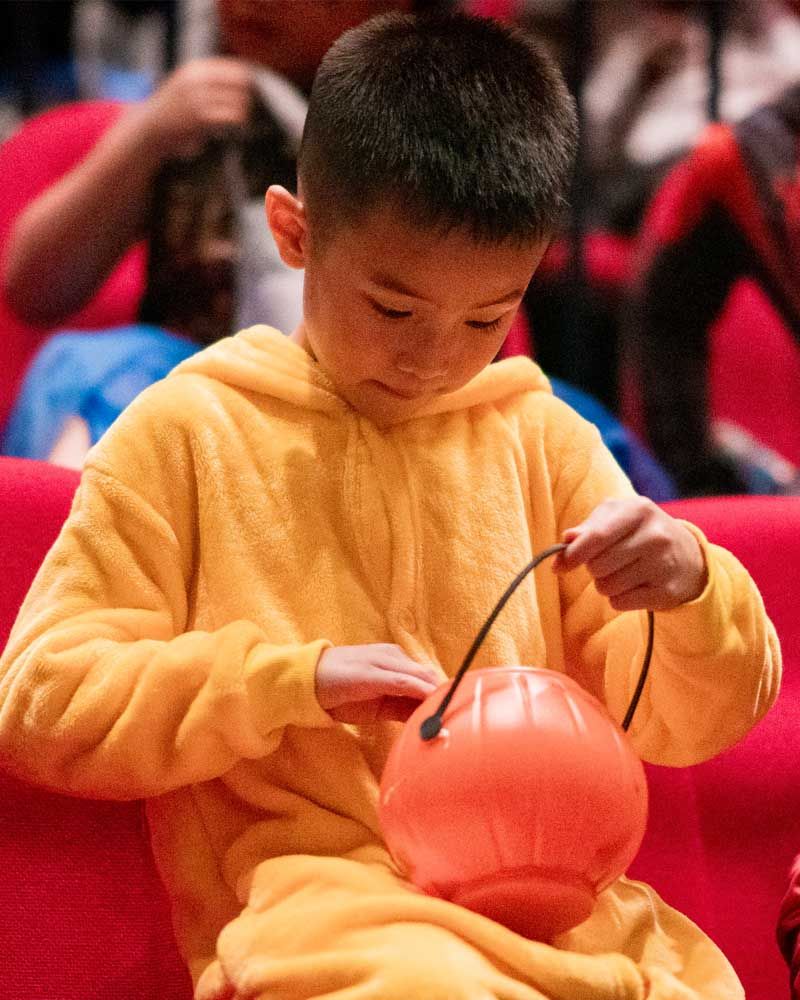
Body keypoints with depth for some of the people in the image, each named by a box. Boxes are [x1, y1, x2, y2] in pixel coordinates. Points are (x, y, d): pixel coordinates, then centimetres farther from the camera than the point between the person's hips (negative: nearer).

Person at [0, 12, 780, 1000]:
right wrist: (297, 676, -8)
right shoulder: (189, 432, 8)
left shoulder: (542, 437, 18)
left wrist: (691, 592, -4)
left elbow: (687, 725, 18)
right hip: (316, 894, -4)